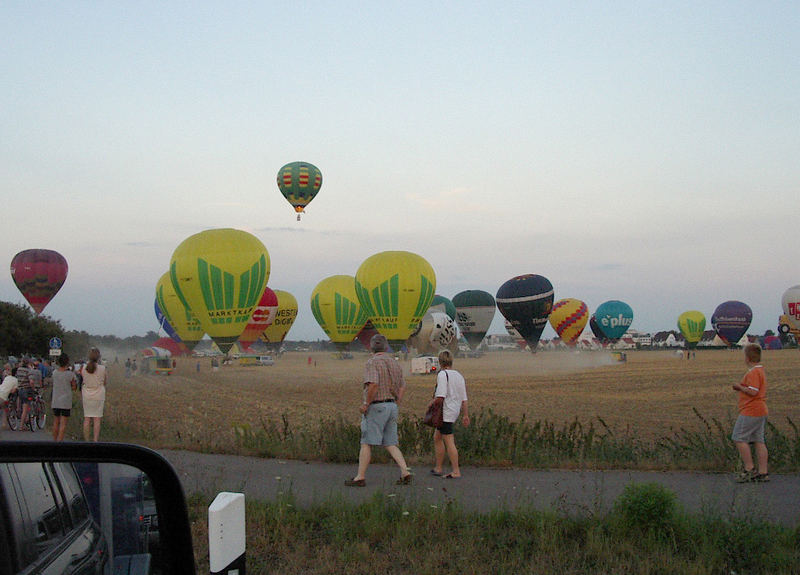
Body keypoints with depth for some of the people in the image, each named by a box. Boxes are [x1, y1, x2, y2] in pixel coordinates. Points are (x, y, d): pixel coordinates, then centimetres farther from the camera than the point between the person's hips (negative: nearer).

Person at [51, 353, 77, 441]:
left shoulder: (54, 372, -1)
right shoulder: (70, 374, -12)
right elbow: (74, 387, -6)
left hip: (55, 401, 4)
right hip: (66, 401, -4)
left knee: (56, 422, 16)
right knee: (63, 423, -2)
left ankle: (54, 441, 25)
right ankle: (60, 441, -7)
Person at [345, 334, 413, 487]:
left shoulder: (372, 362, -11)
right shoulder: (394, 363, 13)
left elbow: (373, 384, -25)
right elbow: (402, 386, 17)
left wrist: (366, 403, -17)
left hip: (376, 407, -7)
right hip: (391, 407, 7)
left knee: (366, 443, -1)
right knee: (391, 444, 9)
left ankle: (360, 477, 1)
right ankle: (405, 472, -3)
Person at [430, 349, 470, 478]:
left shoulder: (442, 375, -13)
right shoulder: (459, 376, 12)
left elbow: (440, 397, -21)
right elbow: (464, 399, 13)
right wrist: (465, 415, 17)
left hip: (446, 412, -9)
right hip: (455, 411, 9)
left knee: (449, 442, -6)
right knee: (437, 438, 18)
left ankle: (456, 471, -5)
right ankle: (438, 468, 23)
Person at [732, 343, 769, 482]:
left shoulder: (753, 373, -17)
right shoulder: (761, 370, 16)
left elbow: (753, 391, -24)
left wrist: (740, 387, -9)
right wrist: (742, 388, 12)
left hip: (750, 412, -10)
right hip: (761, 412, 10)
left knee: (739, 439, -4)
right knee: (758, 441, 9)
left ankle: (749, 470, -4)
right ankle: (763, 473, 8)